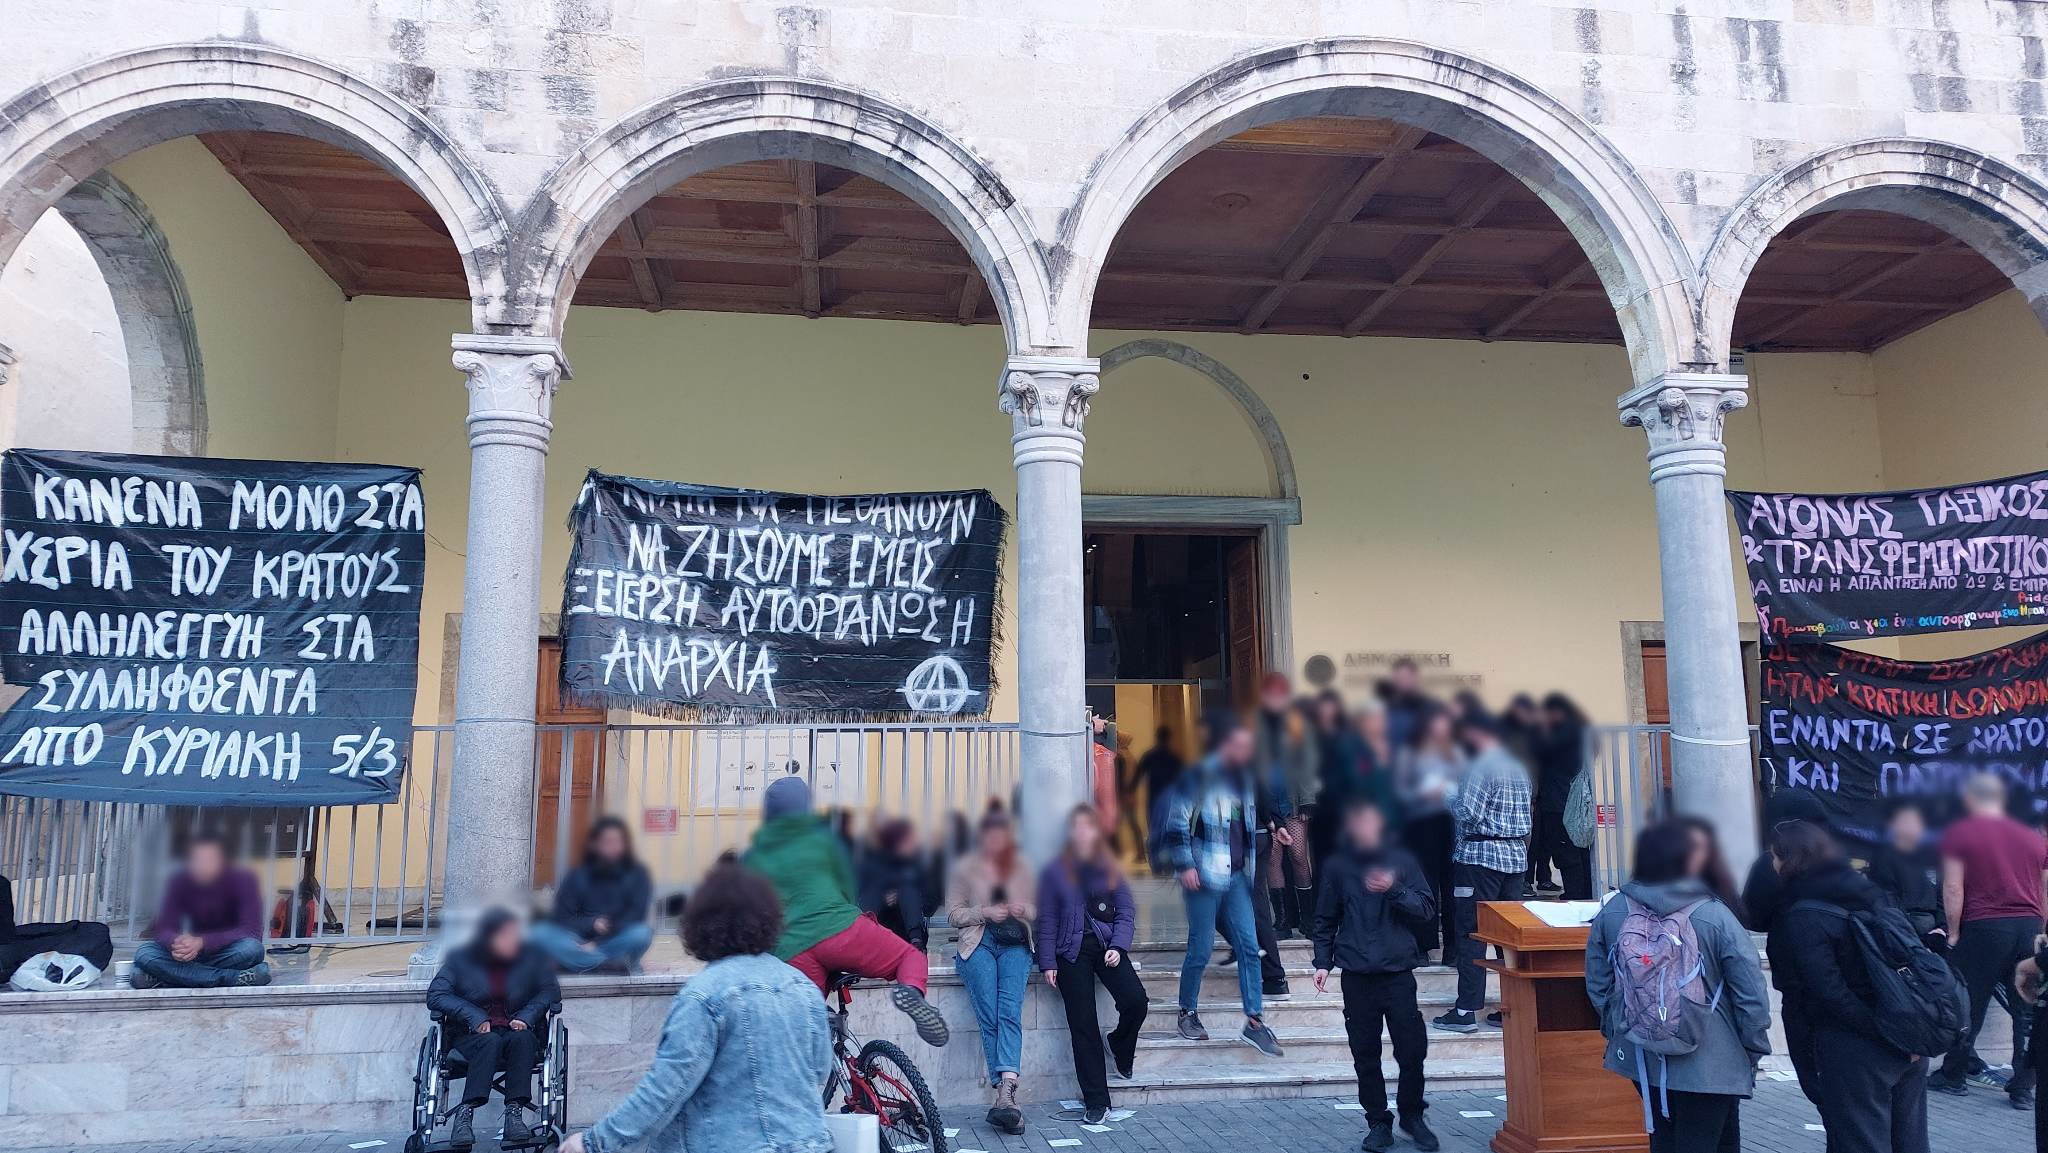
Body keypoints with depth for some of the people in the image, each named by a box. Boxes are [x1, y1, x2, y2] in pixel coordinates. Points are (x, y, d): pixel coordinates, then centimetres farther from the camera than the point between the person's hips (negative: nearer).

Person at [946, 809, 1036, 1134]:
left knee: (1010, 1012, -22)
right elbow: (953, 914, 9)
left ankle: (1005, 1093, -35)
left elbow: (1037, 911, 22)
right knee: (990, 1016, -18)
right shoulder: (966, 868, 13)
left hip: (1015, 944, 1)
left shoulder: (1021, 870, 20)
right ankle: (1007, 1093, -20)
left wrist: (1024, 909, -1)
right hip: (978, 942, -1)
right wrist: (984, 912, -7)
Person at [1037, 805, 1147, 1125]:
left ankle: (1118, 1047, 13)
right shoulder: (1054, 873, 8)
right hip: (1072, 951, -1)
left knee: (1135, 1000, -20)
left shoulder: (1111, 869, 12)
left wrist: (1118, 946, -9)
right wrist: (1048, 963, -1)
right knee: (1083, 1025, -5)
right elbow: (1047, 921, 7)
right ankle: (1096, 1102, 2)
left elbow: (1126, 912, 7)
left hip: (1107, 945, 1)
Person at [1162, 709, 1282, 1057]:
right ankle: (1187, 1014, 19)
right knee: (1201, 949, 1)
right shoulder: (1198, 777, -11)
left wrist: (1250, 864, 18)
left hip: (1235, 876, 6)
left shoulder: (1243, 778, 10)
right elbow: (1176, 824, -12)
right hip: (1204, 875, -6)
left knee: (1249, 945, 1)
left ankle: (1254, 1021, 7)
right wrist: (1185, 867, -15)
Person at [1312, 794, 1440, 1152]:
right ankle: (1378, 1123, 16)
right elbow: (1326, 920, 12)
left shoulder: (1401, 861, 3)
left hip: (1398, 972, -1)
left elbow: (1428, 909, -1)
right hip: (1357, 975, 1)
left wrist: (1394, 889, -15)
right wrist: (1323, 962, 6)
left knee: (1412, 1049, 0)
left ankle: (1412, 1116, 21)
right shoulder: (1337, 866, 6)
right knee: (1365, 1055, 4)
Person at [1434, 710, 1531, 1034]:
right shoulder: (1517, 768, 14)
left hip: (1481, 856, -8)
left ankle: (1466, 1011, -4)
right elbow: (1526, 817, 18)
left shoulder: (1481, 767, -12)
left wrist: (1449, 800, -1)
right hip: (1516, 855, 8)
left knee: (1471, 934, -5)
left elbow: (1468, 814, -18)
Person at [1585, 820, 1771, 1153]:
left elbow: (1598, 985, 4)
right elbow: (1751, 992, -13)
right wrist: (1755, 1049, 2)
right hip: (1708, 1064, -4)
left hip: (1640, 1058, 4)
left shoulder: (1610, 914, -5)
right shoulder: (1715, 916, -17)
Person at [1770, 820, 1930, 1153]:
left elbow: (1832, 993, -21)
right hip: (1910, 1047, 8)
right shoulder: (1869, 892, 7)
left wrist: (1886, 1035, -15)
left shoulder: (1802, 917, -15)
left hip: (1854, 1050, -8)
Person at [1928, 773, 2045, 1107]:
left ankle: (1953, 1075, 17)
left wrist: (1954, 934, 0)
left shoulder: (1960, 833, -1)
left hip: (1983, 926, -4)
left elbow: (1953, 889, -8)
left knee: (1969, 1005, 7)